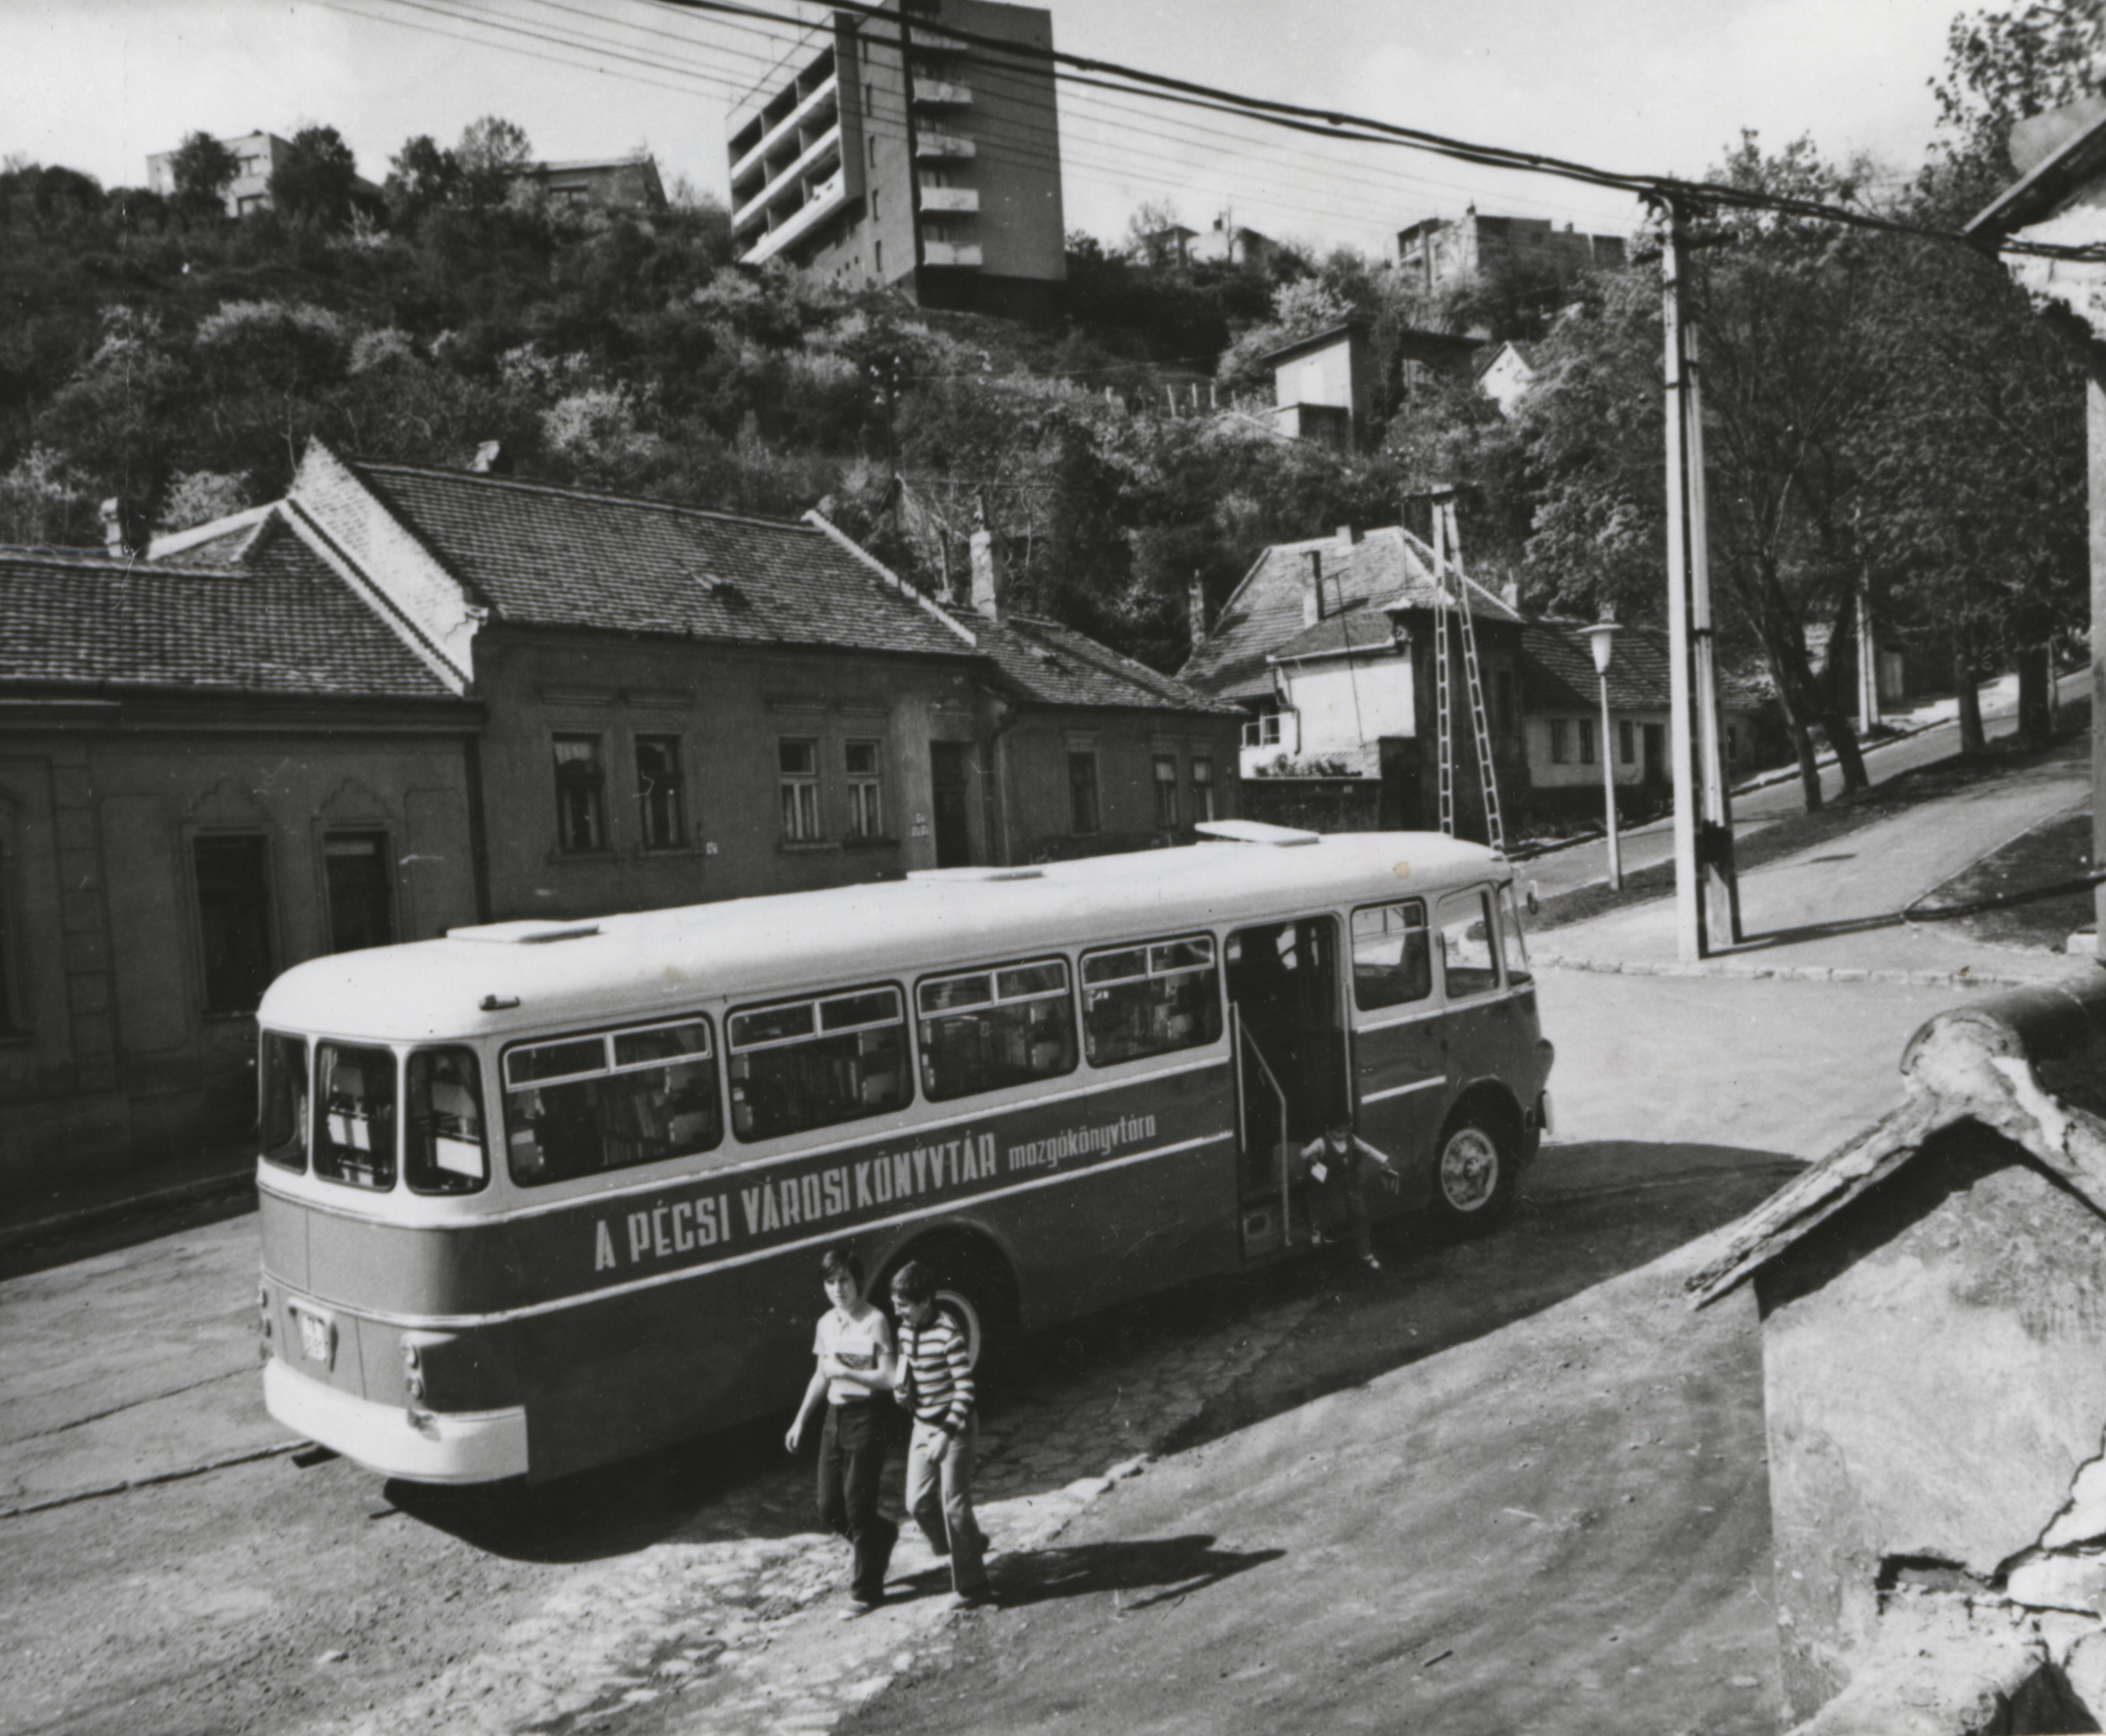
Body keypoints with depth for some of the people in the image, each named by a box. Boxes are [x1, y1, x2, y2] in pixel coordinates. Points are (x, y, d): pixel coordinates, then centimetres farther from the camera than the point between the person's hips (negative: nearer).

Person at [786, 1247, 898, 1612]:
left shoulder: (874, 1321, -12)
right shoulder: (826, 1323, 9)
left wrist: (846, 1372, -21)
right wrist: (800, 1420, 19)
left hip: (865, 1418, -7)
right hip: (834, 1417, 7)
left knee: (858, 1506, -3)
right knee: (829, 1509, 10)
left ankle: (867, 1589, 14)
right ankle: (881, 1535, 38)